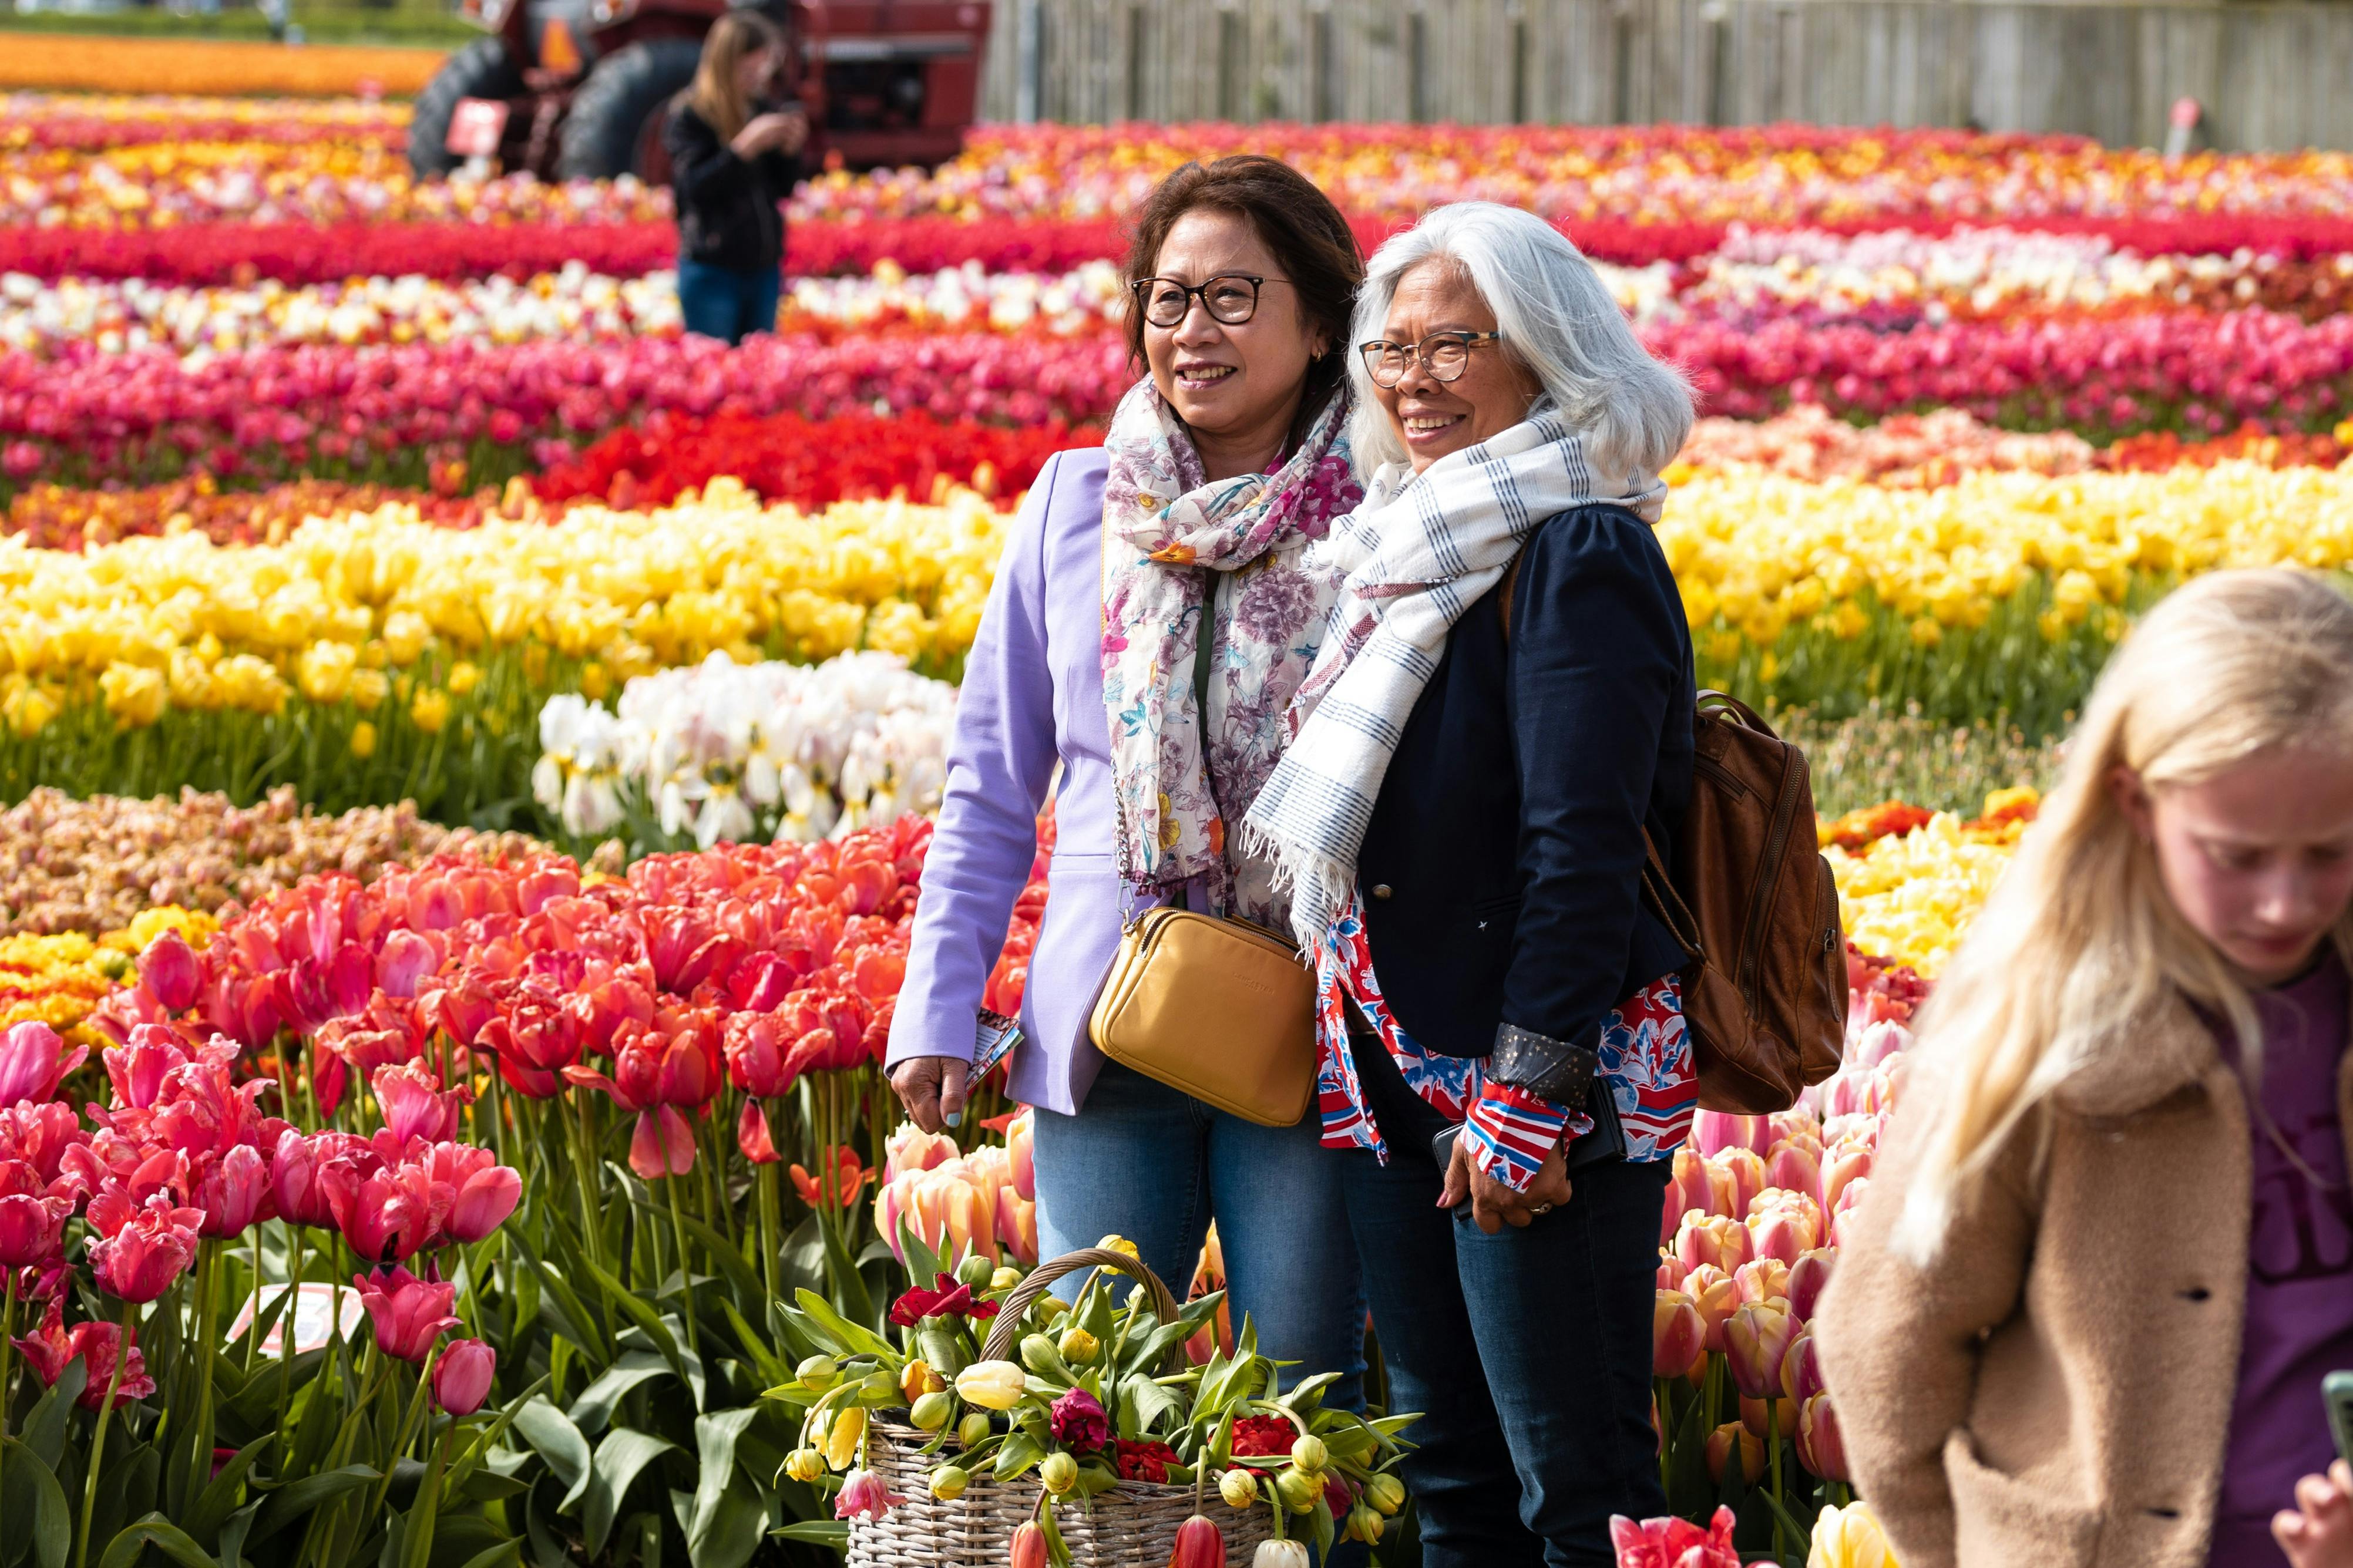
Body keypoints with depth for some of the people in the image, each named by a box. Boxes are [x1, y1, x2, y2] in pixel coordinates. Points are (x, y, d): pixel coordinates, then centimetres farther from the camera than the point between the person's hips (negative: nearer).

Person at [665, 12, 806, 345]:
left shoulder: (761, 109, 8)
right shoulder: (690, 115, -8)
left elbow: (783, 189, 13)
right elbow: (695, 188, -18)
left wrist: (790, 151, -7)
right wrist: (746, 145, -25)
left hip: (764, 268, 6)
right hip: (712, 270, -6)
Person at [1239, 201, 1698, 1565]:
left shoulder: (1580, 555, -14)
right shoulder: (1415, 550, 14)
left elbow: (1584, 850, -19)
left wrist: (1525, 1102, -21)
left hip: (1549, 1097, -9)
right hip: (1399, 1084, 9)